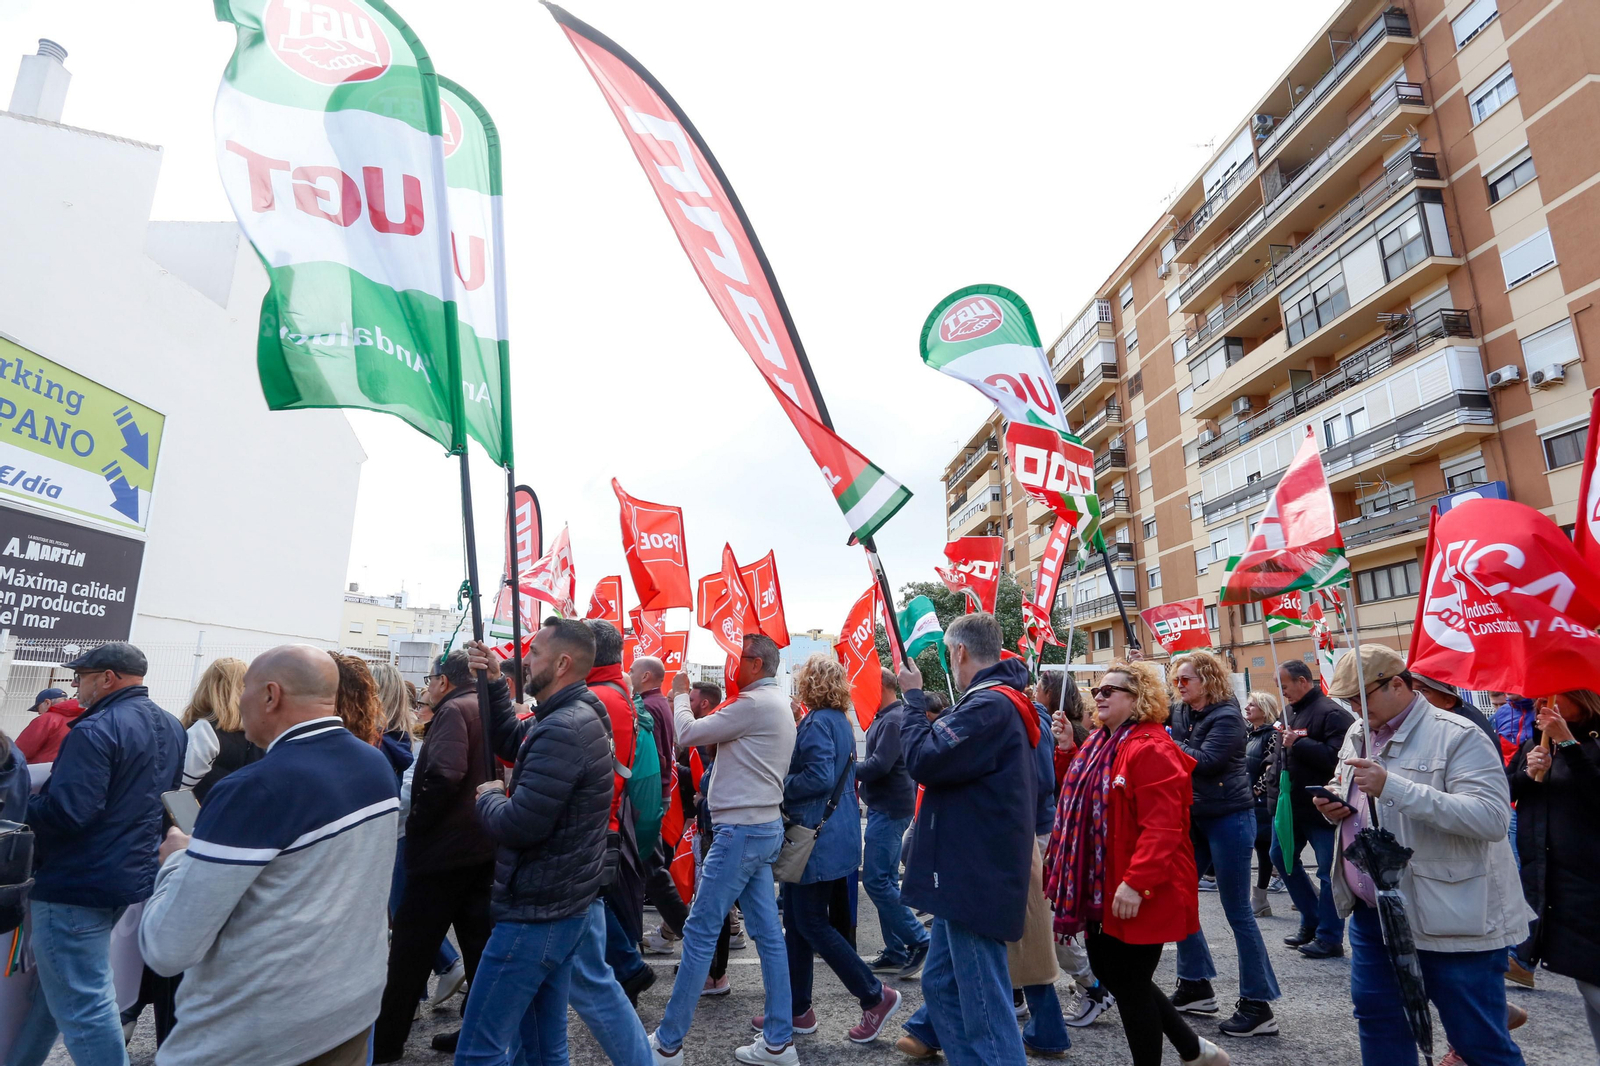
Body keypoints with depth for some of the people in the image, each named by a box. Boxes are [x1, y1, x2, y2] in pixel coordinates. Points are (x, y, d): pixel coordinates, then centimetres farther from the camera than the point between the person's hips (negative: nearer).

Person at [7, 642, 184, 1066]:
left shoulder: (96, 730, -20)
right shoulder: (172, 728, 9)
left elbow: (66, 810, -26)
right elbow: (166, 798, 18)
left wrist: (17, 820, -10)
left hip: (77, 884, -9)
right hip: (133, 876, 9)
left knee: (81, 1003, 1)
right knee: (54, 987, 24)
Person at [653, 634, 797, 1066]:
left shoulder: (754, 704, -17)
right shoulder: (777, 704, 14)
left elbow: (687, 734, -14)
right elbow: (716, 732, 17)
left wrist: (680, 695, 3)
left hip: (741, 831, -10)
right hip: (763, 826, 10)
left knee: (700, 931, 0)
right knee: (768, 932, 12)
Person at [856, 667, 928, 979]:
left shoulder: (894, 720, -17)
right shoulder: (885, 718, 16)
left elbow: (880, 764, -25)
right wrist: (858, 775, 5)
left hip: (889, 809, -11)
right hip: (886, 807, 11)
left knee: (876, 880, -8)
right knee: (885, 880, 13)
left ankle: (918, 941, 0)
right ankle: (896, 953, 20)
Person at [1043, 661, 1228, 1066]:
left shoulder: (1152, 749, -19)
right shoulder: (1098, 744, 10)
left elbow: (1162, 827, -26)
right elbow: (1083, 808, 21)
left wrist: (1135, 884, -29)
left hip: (1137, 894, -10)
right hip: (1102, 886, 10)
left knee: (1130, 982, 4)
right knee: (1108, 970, 18)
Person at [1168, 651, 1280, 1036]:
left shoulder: (1226, 716, -14)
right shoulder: (1182, 714, 7)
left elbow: (1204, 761, -24)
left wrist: (1172, 743, -12)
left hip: (1228, 818, -8)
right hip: (1195, 817, 8)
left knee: (1237, 911, -1)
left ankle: (1258, 1005, 11)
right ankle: (1196, 986, 25)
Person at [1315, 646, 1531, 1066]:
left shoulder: (1457, 735, -13)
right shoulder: (1357, 735, 9)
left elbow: (1492, 817, -24)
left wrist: (1393, 786, -30)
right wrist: (1336, 805, -1)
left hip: (1451, 919, -7)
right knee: (1377, 1016, 18)